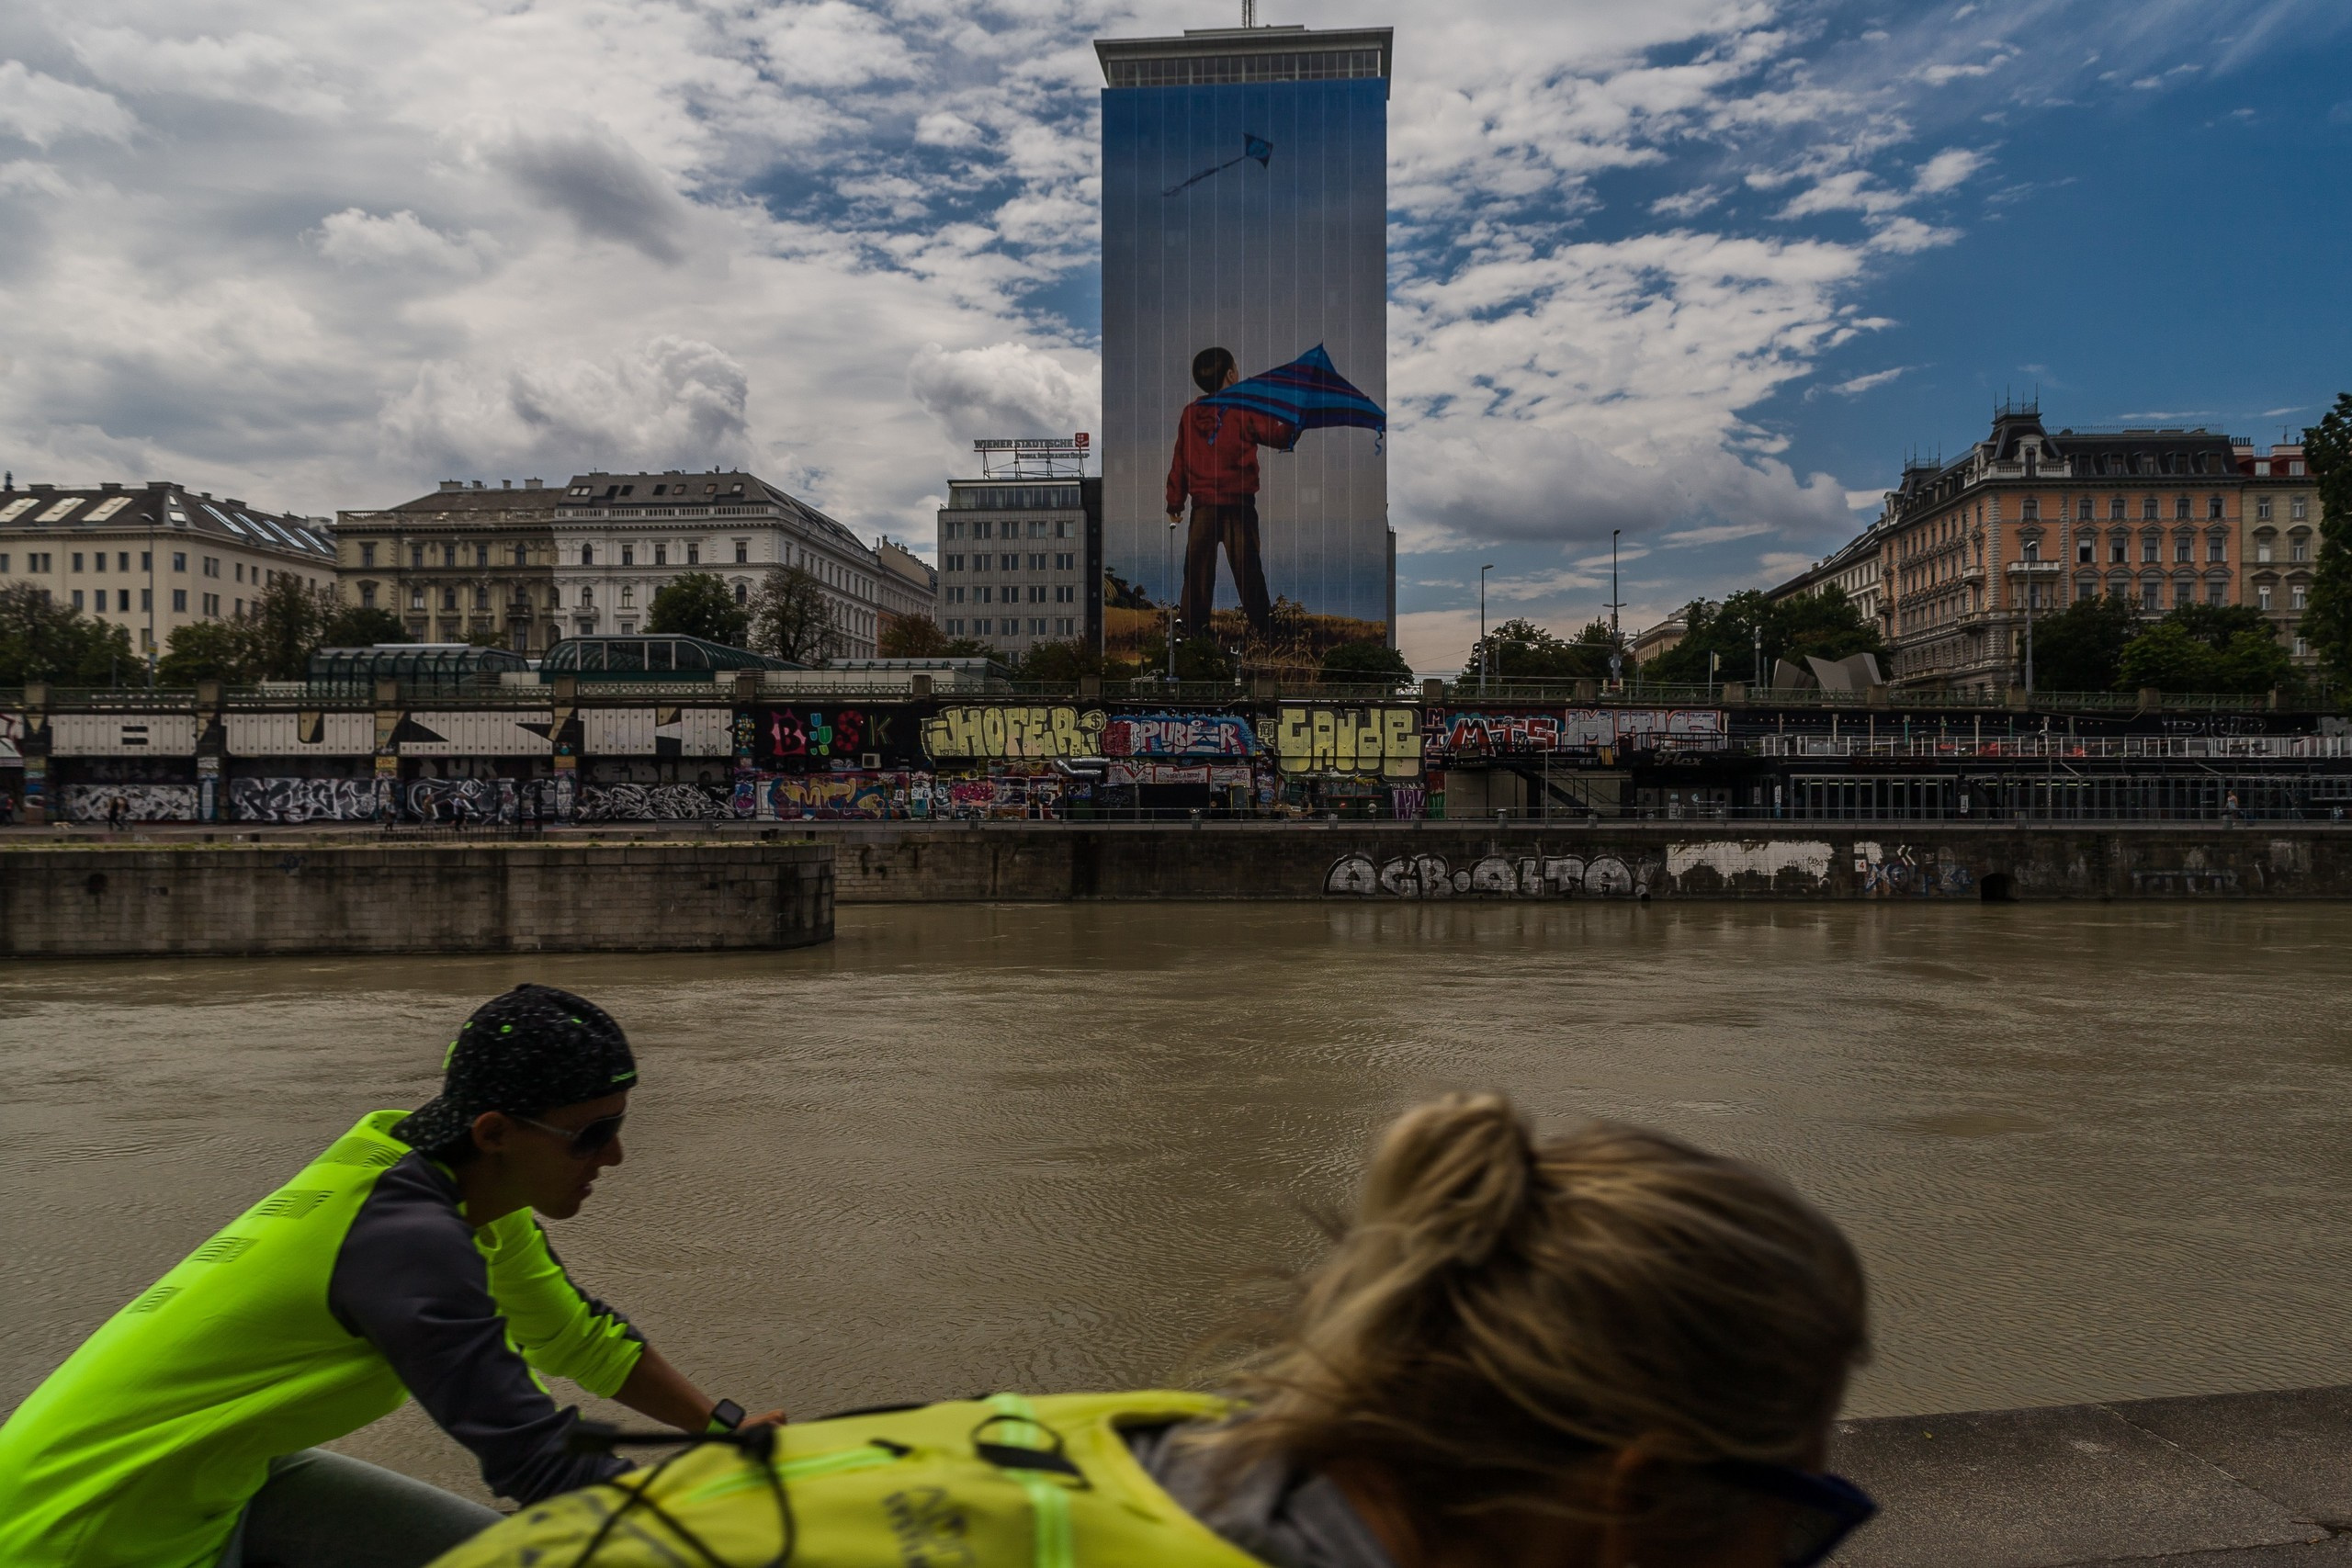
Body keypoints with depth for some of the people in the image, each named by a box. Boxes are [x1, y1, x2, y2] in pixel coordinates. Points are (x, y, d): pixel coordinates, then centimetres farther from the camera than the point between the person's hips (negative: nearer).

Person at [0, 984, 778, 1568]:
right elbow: (541, 1464, -29)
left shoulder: (470, 1186, -5)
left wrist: (727, 1427, 4)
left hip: (217, 1480, 8)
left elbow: (578, 1336, 7)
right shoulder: (410, 1236, -30)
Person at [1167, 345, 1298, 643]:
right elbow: (1281, 437, -9)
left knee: (1198, 569, 10)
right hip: (1239, 506, -3)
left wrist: (1175, 504, 11)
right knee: (1247, 568, 5)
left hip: (1202, 507, 3)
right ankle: (1263, 626, 10)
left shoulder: (1189, 413, 2)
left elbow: (1179, 462, 5)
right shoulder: (1245, 411, -10)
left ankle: (1192, 627, 13)